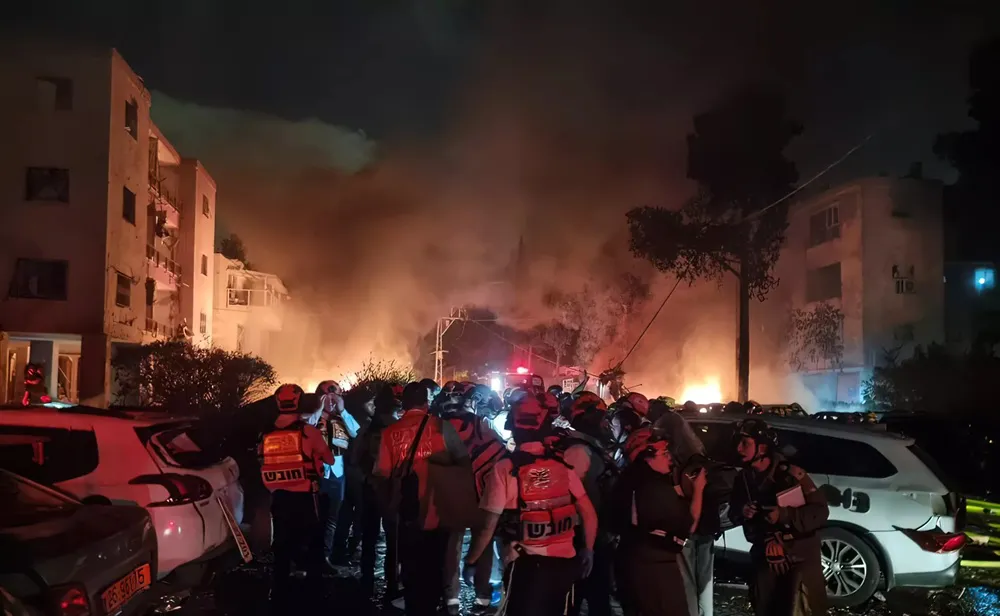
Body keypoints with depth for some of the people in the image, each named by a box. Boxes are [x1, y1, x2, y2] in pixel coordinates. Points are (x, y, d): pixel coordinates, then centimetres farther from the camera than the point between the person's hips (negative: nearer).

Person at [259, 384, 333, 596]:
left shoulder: (267, 435, 1)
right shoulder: (308, 431, -11)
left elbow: (265, 469, 8)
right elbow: (330, 459, 1)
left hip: (279, 498, 4)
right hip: (305, 497, -4)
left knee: (282, 545, 16)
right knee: (312, 544, 10)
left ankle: (279, 589, 23)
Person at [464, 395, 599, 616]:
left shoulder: (505, 469, -12)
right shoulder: (563, 465, 1)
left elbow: (489, 526, -11)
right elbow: (589, 514, 5)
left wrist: (470, 562, 1)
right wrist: (588, 550, 19)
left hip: (526, 565, -4)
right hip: (564, 562, 4)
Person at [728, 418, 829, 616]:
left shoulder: (790, 474, -18)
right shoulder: (743, 478, 0)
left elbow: (820, 512, -20)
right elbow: (733, 513, 10)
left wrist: (784, 515, -31)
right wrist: (741, 512, -12)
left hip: (800, 558, -6)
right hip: (765, 559, 6)